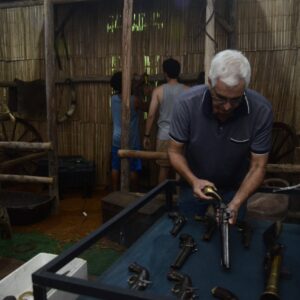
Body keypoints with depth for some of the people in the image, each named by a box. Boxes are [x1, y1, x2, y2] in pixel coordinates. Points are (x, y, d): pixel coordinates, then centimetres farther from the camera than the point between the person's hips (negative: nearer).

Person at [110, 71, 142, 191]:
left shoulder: (114, 98, -3)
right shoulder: (134, 100, -15)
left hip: (117, 140, 4)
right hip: (131, 141, -4)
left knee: (115, 168, 12)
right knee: (133, 169, 6)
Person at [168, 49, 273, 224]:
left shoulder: (262, 111, -26)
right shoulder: (186, 104, -27)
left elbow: (258, 166, -20)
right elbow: (175, 151, -16)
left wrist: (236, 203, -33)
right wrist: (193, 181, -33)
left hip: (235, 187, 1)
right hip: (194, 183, 0)